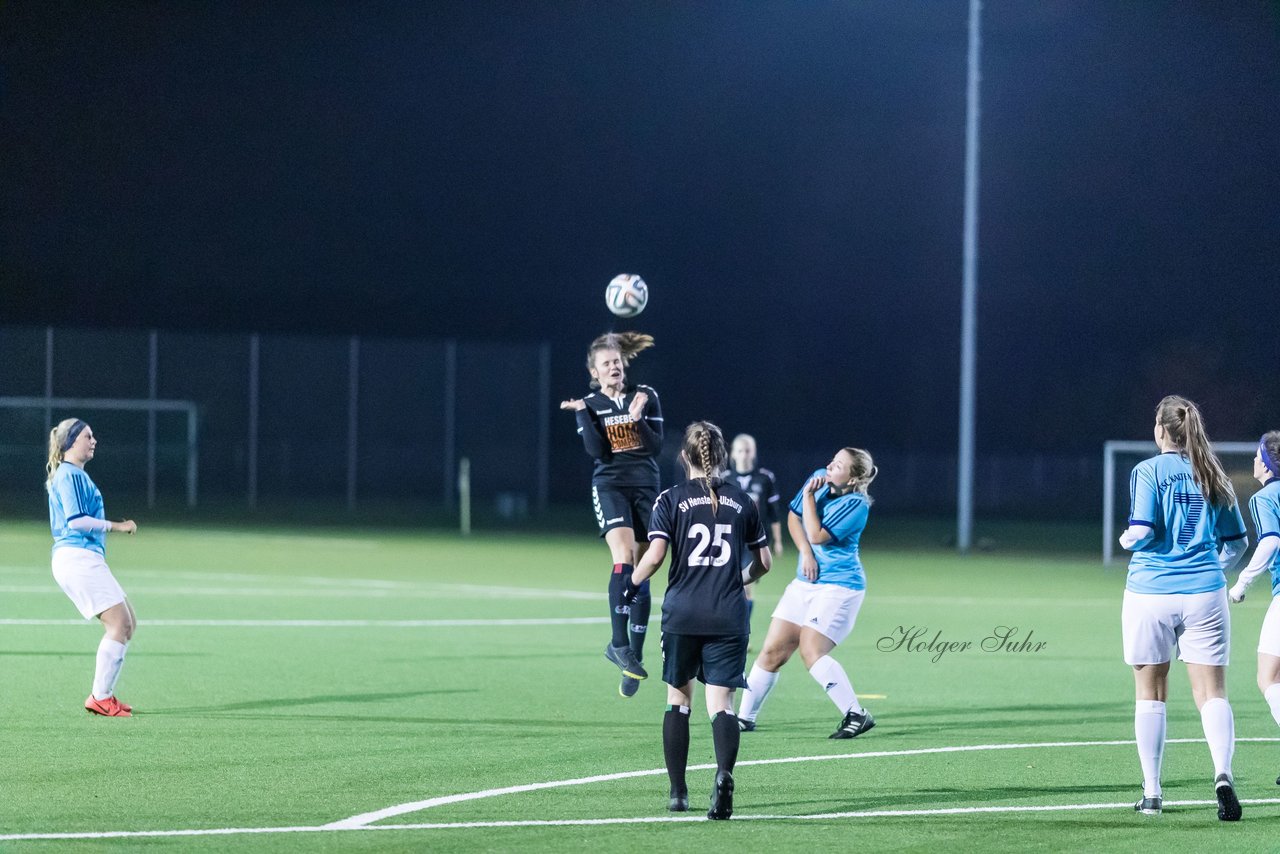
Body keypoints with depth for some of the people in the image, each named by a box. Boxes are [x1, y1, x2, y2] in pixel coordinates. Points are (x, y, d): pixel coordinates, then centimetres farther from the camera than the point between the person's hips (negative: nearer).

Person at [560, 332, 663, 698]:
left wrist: (638, 418, -15)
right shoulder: (589, 405, 4)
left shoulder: (646, 397, 4)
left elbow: (656, 447, -1)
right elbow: (597, 450, -10)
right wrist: (583, 413, -14)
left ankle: (635, 655, 11)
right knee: (623, 558, -24)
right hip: (610, 486, -2)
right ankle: (619, 643, -23)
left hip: (645, 488, 2)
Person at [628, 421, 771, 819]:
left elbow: (655, 555, -10)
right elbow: (763, 562, 15)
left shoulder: (671, 500, 0)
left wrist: (632, 583, 8)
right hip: (728, 618, 1)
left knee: (678, 700, 15)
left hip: (682, 614, -1)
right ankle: (724, 773, -30)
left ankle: (678, 791, 16)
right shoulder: (742, 502, 8)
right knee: (721, 704, -3)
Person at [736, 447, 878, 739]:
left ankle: (856, 715, -15)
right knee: (773, 650, 4)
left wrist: (809, 497, -16)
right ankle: (745, 717, 15)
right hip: (805, 582, 7)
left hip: (839, 586, -7)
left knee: (811, 651, -20)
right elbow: (793, 518, 13)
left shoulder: (855, 504, -16)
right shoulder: (819, 480, 3)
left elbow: (817, 535, -20)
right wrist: (806, 552, -2)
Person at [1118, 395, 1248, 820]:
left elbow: (1143, 531, -15)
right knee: (1212, 692, 0)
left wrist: (1127, 539, 7)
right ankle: (1222, 773, -24)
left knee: (1150, 693, 10)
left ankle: (1151, 792, 12)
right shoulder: (1212, 475, 8)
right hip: (1204, 594, 2)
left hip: (1151, 591, -2)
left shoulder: (1149, 471, -5)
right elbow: (1237, 541, 14)